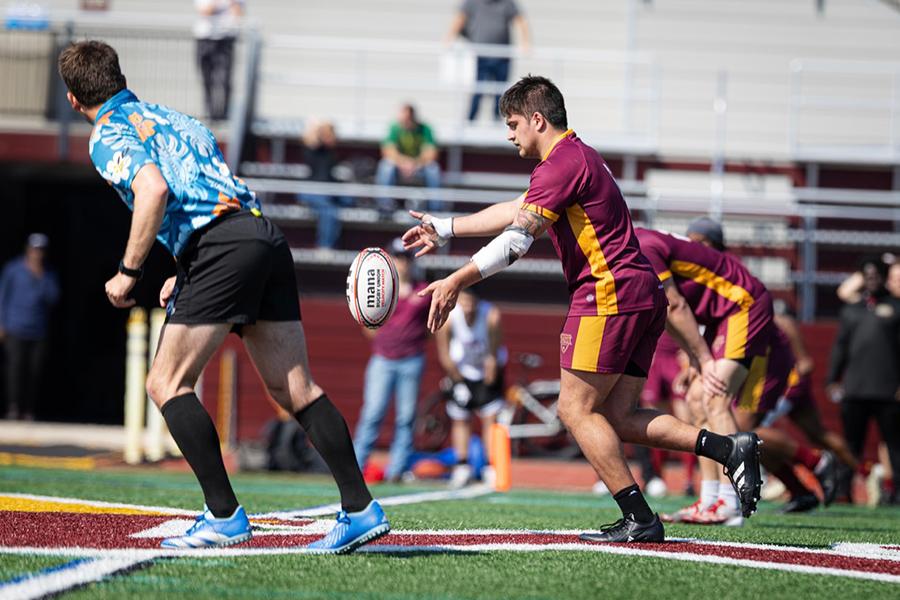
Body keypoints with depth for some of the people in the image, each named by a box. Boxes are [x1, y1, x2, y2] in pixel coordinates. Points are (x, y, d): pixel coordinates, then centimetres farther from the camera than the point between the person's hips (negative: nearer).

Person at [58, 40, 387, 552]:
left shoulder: (109, 136, 4)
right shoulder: (174, 118, 30)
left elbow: (154, 191, -15)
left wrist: (129, 271, -8)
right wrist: (186, 275, 32)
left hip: (221, 249, -8)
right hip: (267, 236, 8)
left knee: (167, 384, 1)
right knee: (296, 389, 8)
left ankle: (224, 514, -4)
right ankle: (361, 507, 3)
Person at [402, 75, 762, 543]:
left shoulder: (561, 163, -10)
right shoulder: (577, 156, 23)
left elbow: (517, 239, -18)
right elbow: (517, 211, 33)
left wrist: (456, 282, -17)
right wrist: (444, 229, 37)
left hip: (610, 292, -10)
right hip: (643, 293, 10)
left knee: (576, 409, -5)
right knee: (616, 418, 6)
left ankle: (638, 518, -9)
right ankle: (729, 448, -4)